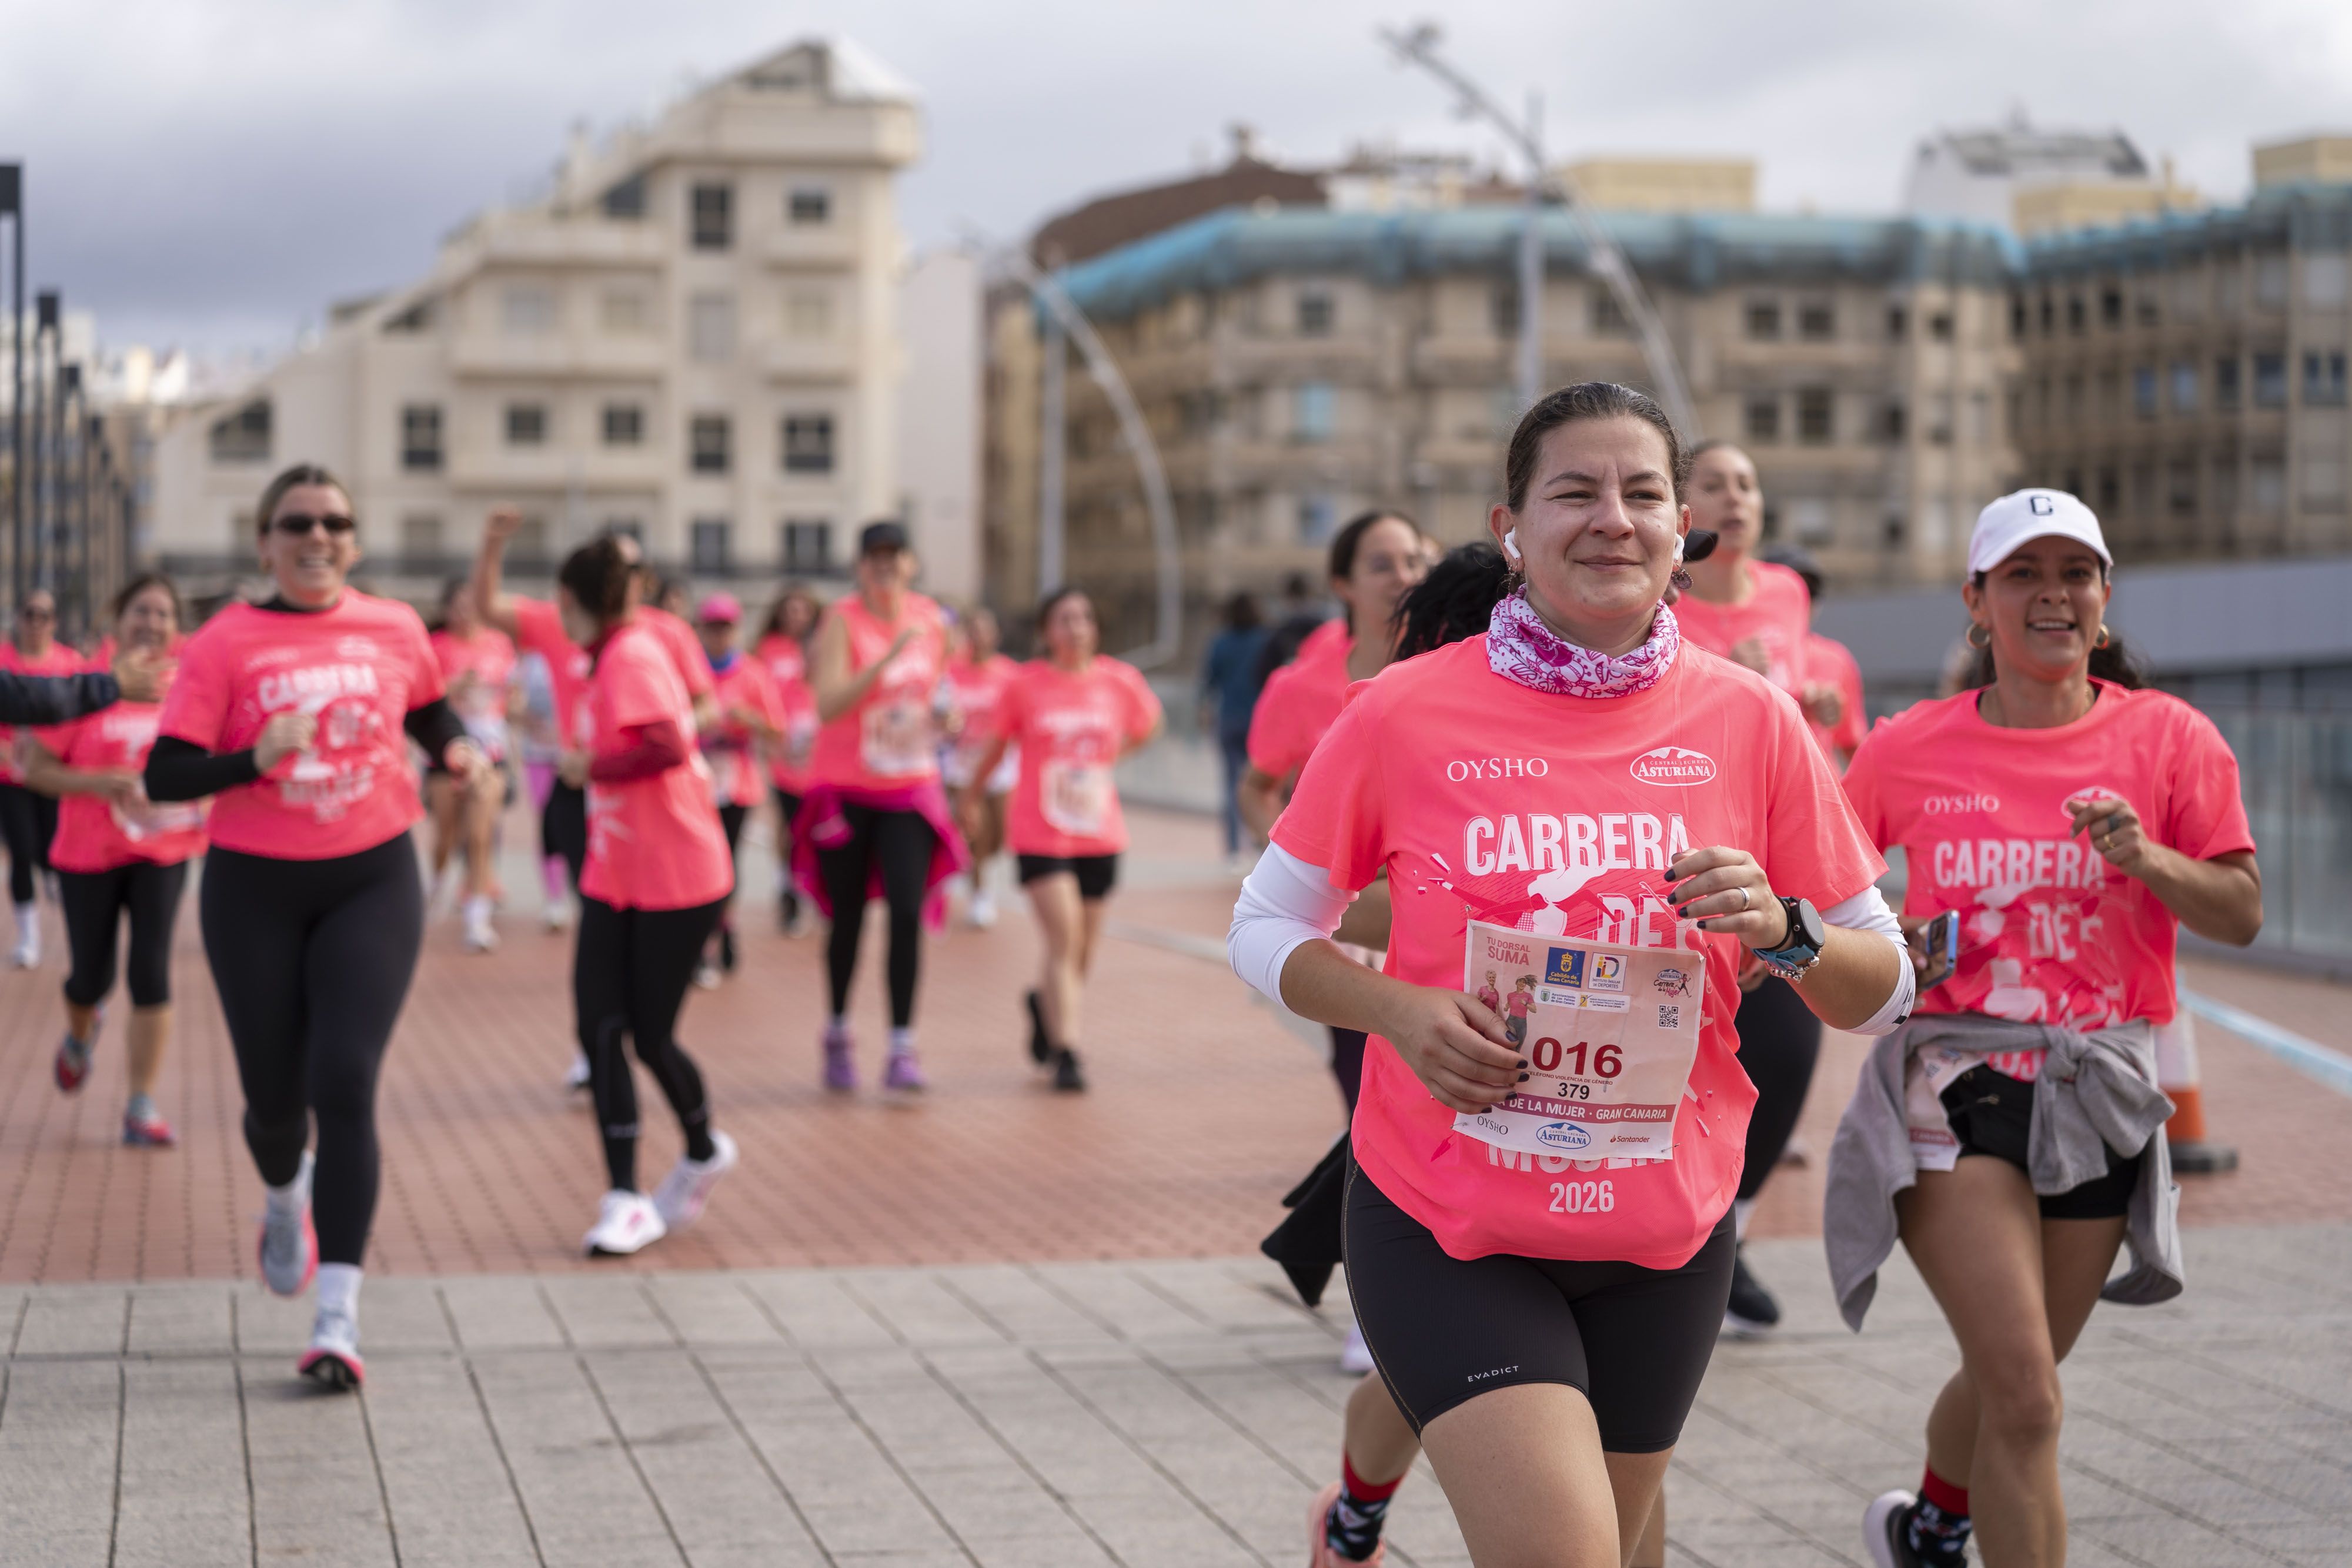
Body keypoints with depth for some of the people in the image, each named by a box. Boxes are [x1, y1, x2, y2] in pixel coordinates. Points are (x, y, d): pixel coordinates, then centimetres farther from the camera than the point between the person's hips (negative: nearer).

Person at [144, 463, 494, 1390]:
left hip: (373, 880, 0)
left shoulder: (393, 630, 3)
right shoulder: (222, 646, -6)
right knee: (274, 1096, 10)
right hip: (255, 890, 0)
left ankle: (339, 1317, -12)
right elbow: (163, 778, -12)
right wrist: (255, 761, -28)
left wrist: (460, 752, 2)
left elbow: (430, 715, 23)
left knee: (344, 1087, -13)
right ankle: (287, 1198, 49)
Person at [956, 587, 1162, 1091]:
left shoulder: (1118, 681, -1)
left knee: (1083, 949, 12)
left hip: (1100, 836, 3)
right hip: (1040, 835, -3)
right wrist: (975, 791, 21)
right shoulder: (1026, 685, -6)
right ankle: (1066, 1052, -12)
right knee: (1064, 940, -15)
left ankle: (1044, 1003, 43)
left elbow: (1147, 723, 20)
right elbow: (998, 743, 10)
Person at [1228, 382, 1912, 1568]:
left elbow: (1884, 994, 4)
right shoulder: (1405, 715, -8)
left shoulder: (1750, 723, -3)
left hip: (1664, 1240, 3)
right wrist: (1400, 1012, -16)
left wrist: (1785, 931, -17)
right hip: (1444, 1228, -3)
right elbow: (1265, 931, 2)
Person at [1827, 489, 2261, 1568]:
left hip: (2097, 1100, 2)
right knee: (2023, 1394, -16)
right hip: (1955, 1085, -2)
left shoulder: (2168, 738, 0)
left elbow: (2242, 915, -2)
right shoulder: (1910, 749, 0)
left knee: (2011, 1386, 17)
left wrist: (2148, 859, -20)